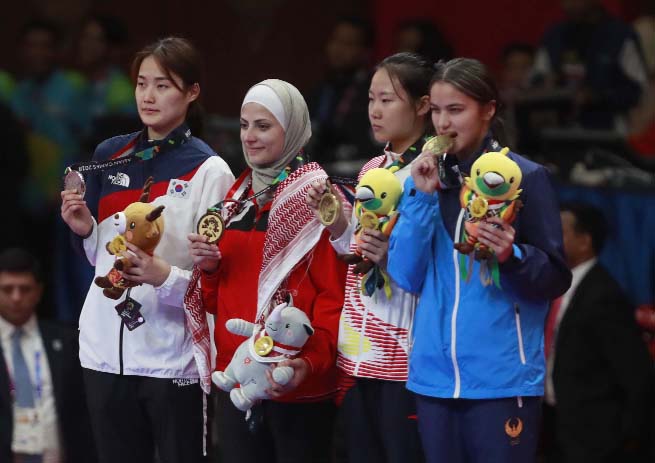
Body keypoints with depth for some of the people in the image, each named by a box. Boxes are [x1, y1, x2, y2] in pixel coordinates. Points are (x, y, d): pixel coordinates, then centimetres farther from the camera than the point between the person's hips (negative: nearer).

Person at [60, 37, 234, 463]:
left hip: (172, 359, -5)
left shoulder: (209, 170, -6)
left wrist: (166, 277, -23)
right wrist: (86, 231, 2)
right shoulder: (111, 156, 11)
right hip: (106, 350, 5)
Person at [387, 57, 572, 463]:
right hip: (434, 375, 4)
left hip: (502, 378, -4)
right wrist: (422, 198, -7)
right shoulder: (424, 178, 9)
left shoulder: (525, 177, -4)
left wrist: (512, 256, -22)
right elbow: (407, 277, 2)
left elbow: (557, 278, -3)